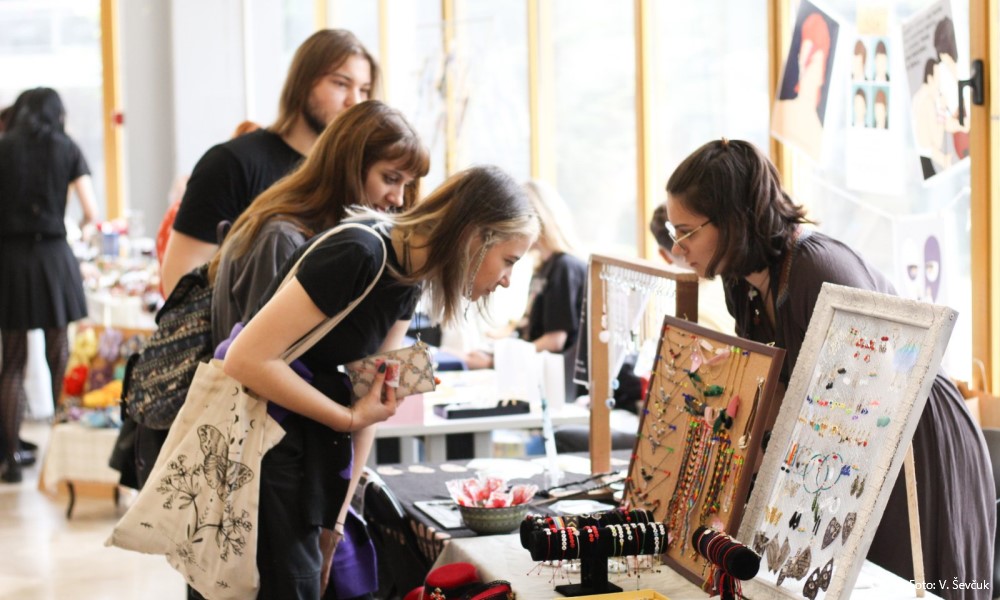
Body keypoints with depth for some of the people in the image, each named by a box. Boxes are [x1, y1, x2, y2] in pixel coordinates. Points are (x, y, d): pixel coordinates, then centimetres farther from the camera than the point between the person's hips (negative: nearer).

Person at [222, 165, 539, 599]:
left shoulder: (410, 276, 3)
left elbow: (370, 391, 7)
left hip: (307, 447, 9)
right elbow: (247, 359, -26)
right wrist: (348, 420, -17)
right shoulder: (359, 256, -24)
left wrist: (342, 507, 4)